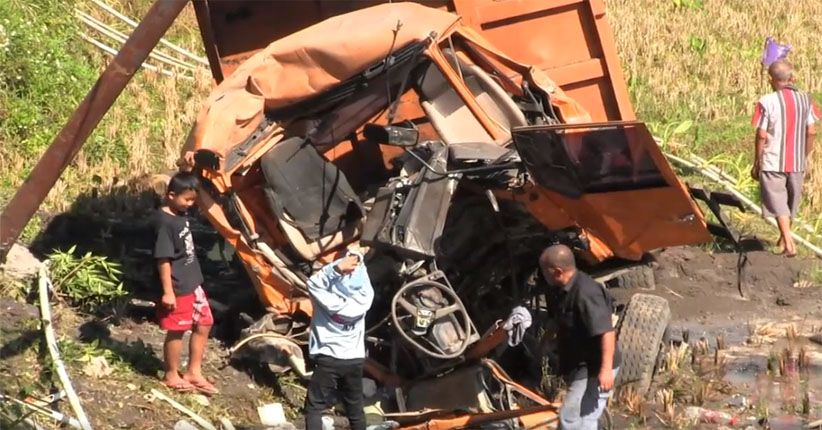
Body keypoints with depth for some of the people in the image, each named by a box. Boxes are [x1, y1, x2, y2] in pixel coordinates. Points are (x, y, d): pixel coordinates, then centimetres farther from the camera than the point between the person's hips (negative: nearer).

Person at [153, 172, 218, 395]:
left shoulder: (181, 214, 3)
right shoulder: (165, 223, -21)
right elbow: (163, 259, -21)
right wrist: (167, 291, -21)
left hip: (193, 283, 10)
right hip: (177, 288, -10)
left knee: (203, 325, 15)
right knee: (176, 331, 3)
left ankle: (193, 372, 27)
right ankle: (171, 375, 19)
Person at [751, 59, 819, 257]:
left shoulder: (767, 102, -12)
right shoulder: (805, 100, 1)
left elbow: (762, 135, -12)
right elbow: (811, 132, 3)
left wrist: (756, 164, -3)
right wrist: (804, 157, 16)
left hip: (773, 163, -4)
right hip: (797, 163, 5)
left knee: (778, 202, -1)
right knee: (792, 200, 19)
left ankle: (789, 243, -13)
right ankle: (784, 238, 35)